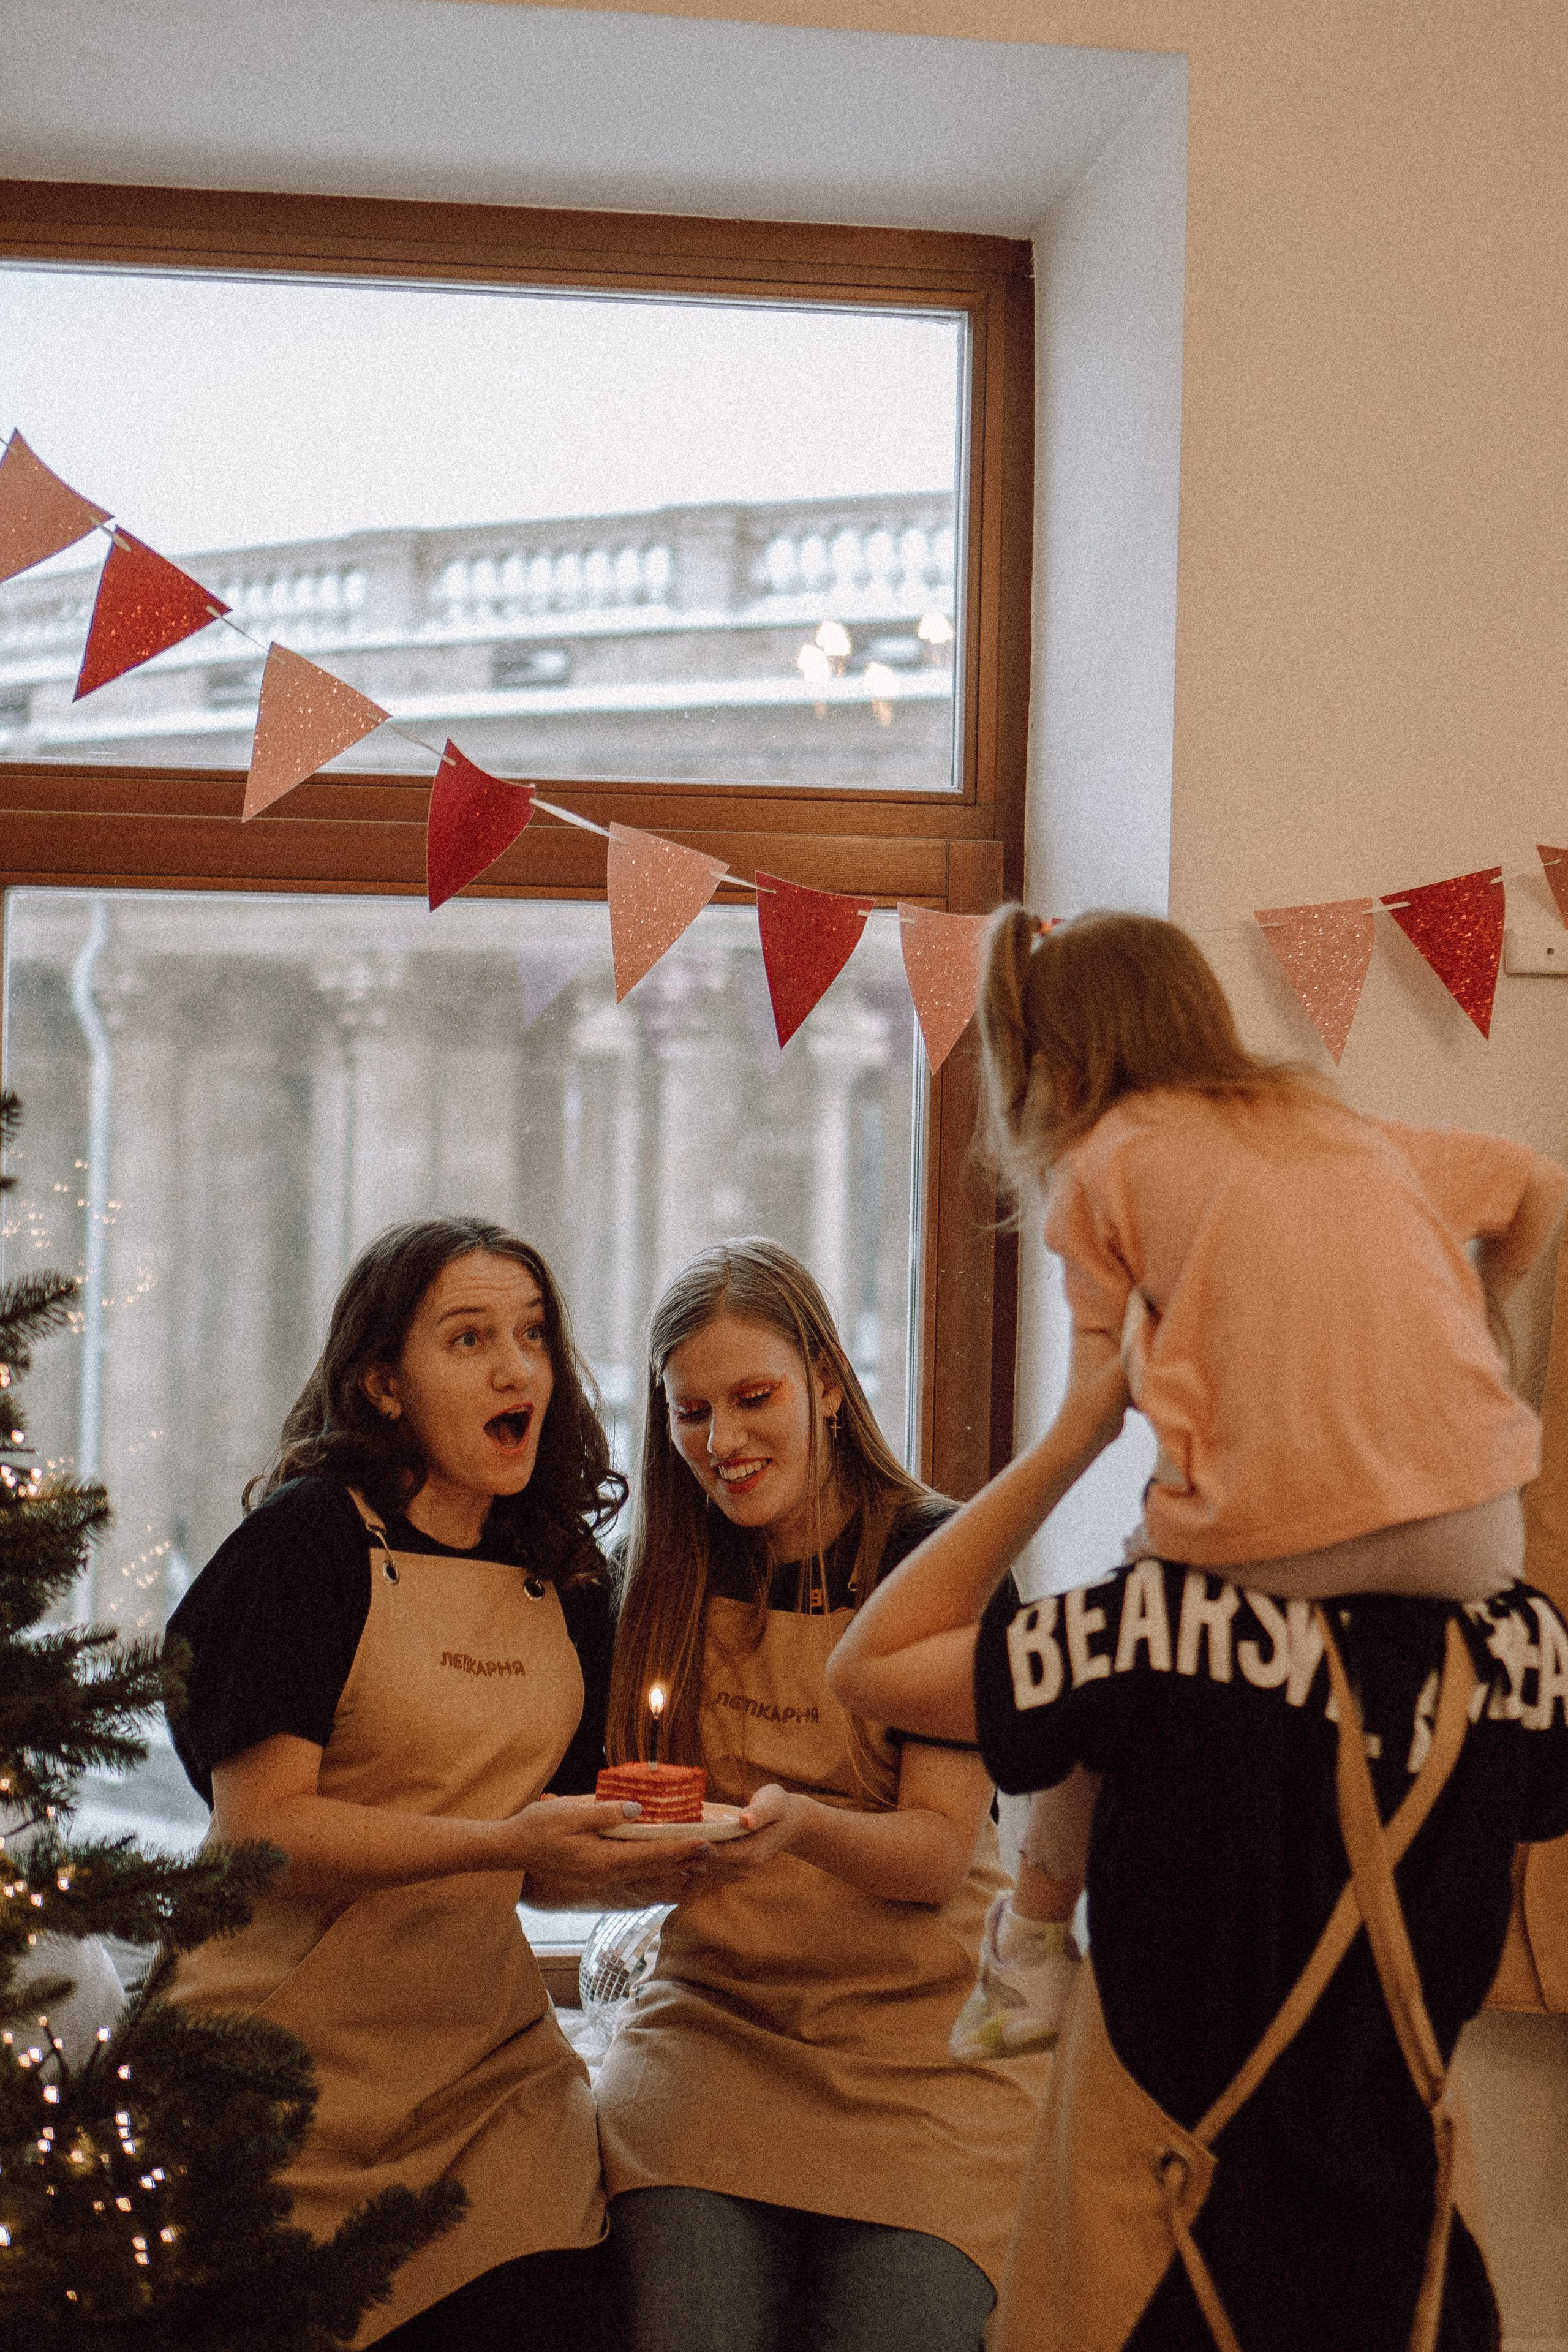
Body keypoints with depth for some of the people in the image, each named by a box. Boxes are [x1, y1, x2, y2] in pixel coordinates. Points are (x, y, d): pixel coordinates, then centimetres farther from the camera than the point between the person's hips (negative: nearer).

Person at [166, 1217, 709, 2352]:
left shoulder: (568, 1581, 9)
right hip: (294, 2068, -4)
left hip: (487, 2064, 4)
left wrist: (634, 1867, -7)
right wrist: (505, 1840, -25)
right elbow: (261, 1825, -16)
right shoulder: (311, 1538, -9)